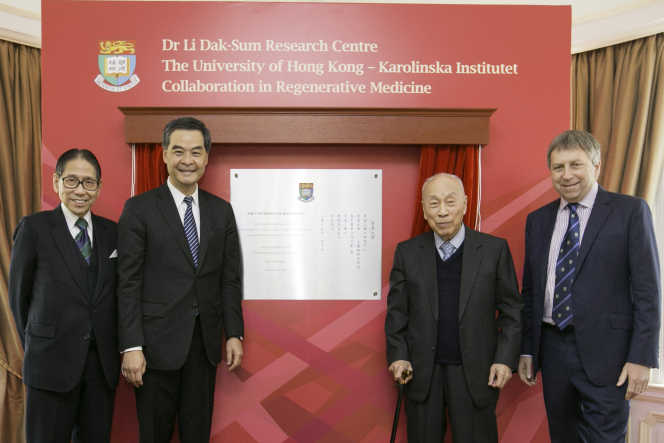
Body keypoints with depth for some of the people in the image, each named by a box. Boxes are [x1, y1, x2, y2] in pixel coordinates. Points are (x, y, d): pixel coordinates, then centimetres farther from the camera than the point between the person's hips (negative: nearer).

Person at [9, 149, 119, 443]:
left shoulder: (112, 232, 5)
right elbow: (18, 295, 2)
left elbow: (117, 293, 9)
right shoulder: (33, 228, -4)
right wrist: (35, 347, 5)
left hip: (103, 362, 3)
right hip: (52, 362, -3)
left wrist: (115, 347, 4)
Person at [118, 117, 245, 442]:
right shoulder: (139, 208, -5)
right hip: (158, 342, -3)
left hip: (205, 341, 3)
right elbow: (128, 283, -8)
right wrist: (131, 347, -12)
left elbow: (229, 278, 7)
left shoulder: (222, 210, 6)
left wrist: (234, 334, 2)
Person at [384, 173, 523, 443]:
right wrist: (398, 356, -4)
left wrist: (506, 359, -7)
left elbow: (511, 309, 1)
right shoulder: (407, 252, 2)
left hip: (475, 373, -1)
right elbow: (397, 311, 5)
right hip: (422, 373, 2)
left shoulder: (495, 249, -2)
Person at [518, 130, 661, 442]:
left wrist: (642, 357, -11)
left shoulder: (631, 210, -3)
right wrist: (526, 349, 9)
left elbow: (647, 289, -6)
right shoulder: (537, 219, 9)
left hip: (605, 353, -4)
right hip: (552, 349, 4)